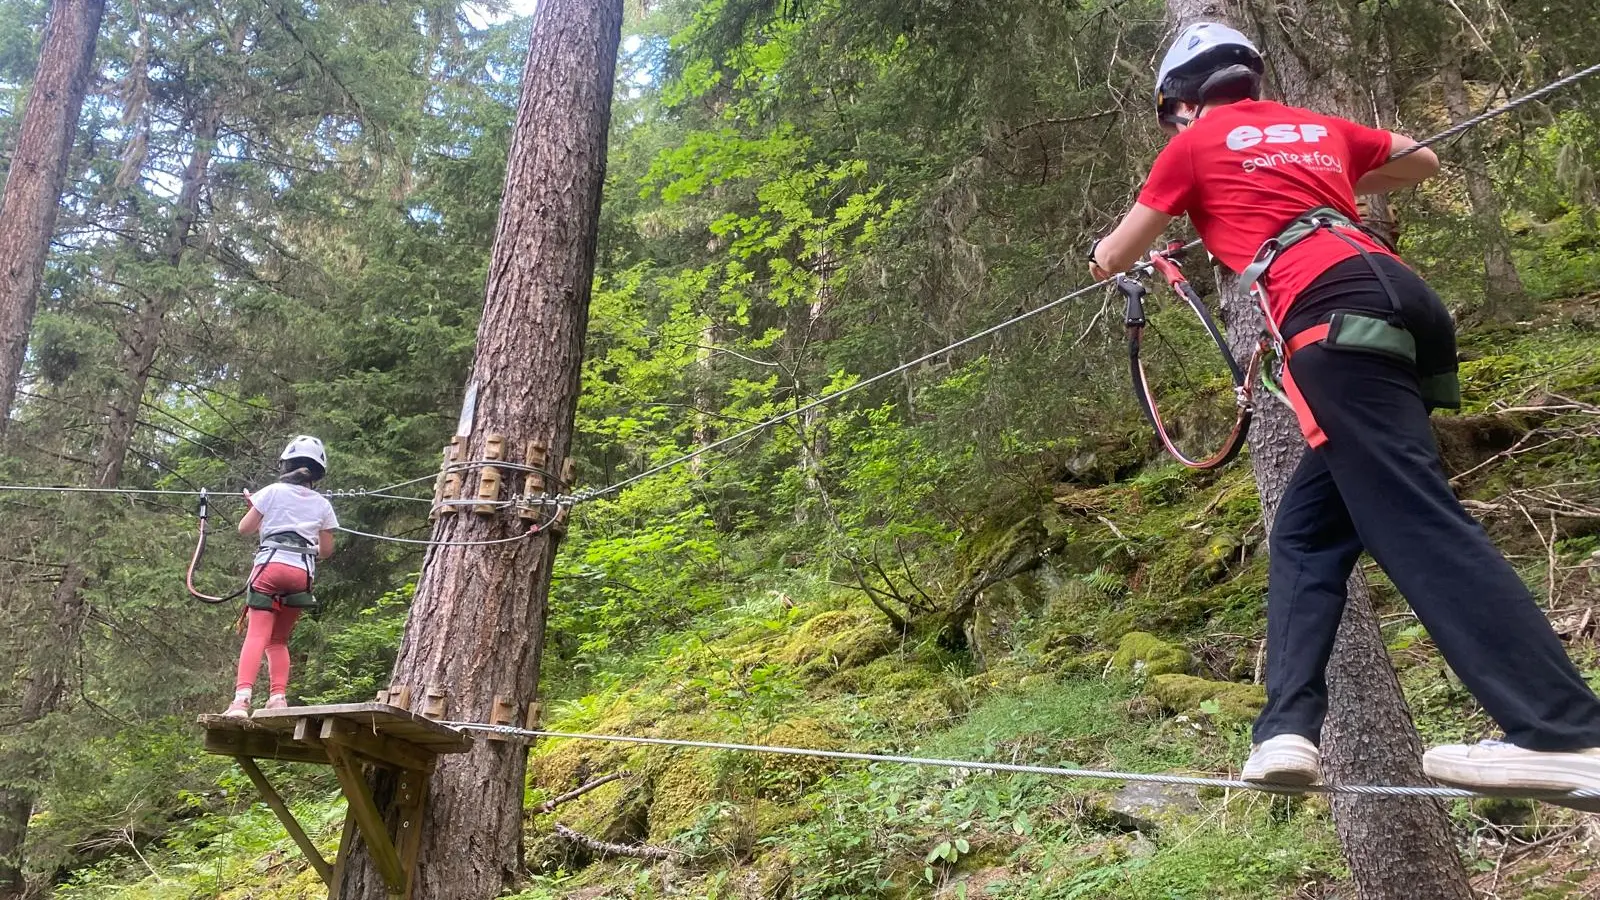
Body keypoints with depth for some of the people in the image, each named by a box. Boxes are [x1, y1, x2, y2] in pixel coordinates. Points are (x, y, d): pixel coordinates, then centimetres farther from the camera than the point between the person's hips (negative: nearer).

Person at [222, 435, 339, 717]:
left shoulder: (273, 491, 8)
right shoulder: (322, 505, 15)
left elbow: (244, 528, 11)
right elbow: (327, 549, 16)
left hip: (270, 566, -3)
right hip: (303, 574, 3)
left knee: (257, 635, -12)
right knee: (278, 640, 15)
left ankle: (241, 697, -28)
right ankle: (278, 697, 2)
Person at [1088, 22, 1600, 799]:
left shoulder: (1195, 145, 14)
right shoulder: (1317, 128, 31)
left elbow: (1109, 259, 23)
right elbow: (1423, 160, 47)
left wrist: (1107, 254, 48)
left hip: (1334, 316, -8)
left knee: (1415, 518, -15)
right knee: (1307, 532, 10)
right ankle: (1287, 728, 3)